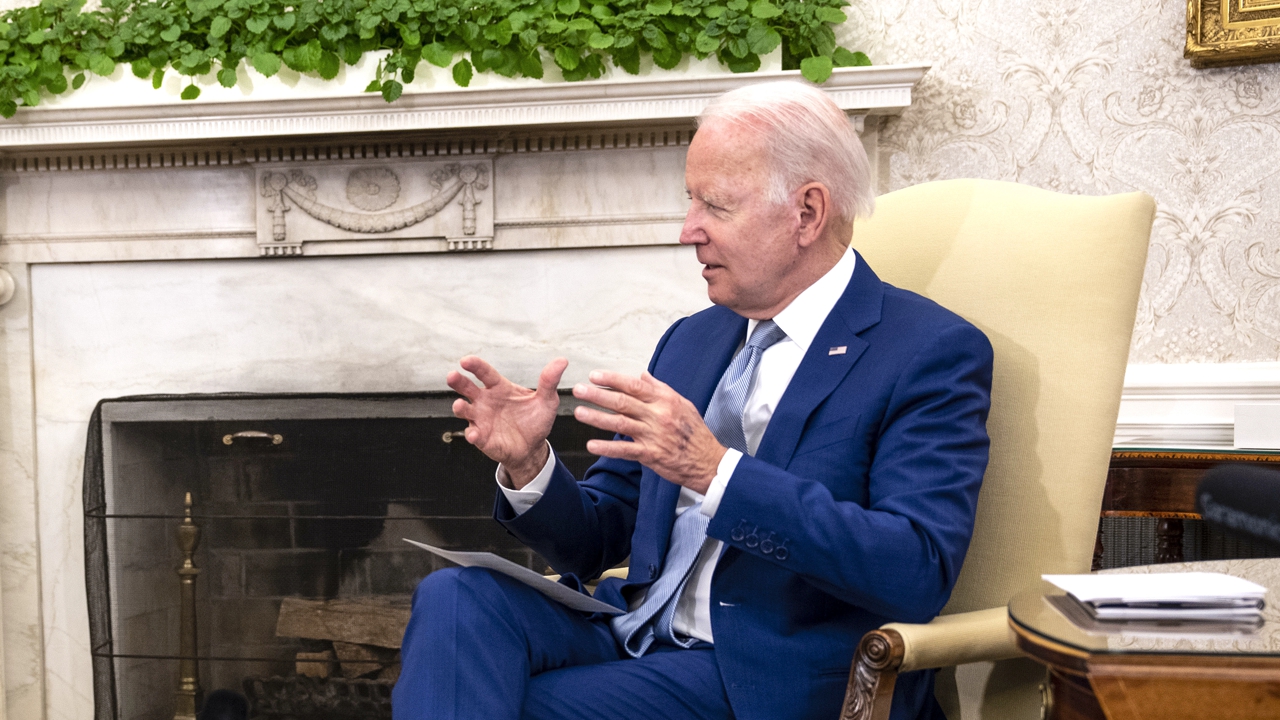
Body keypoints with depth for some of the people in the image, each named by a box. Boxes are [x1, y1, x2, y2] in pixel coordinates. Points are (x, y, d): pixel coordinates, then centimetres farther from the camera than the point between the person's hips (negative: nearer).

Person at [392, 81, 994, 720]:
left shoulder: (934, 353, -6)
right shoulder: (690, 340, 14)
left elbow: (918, 573, -20)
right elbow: (596, 541, 15)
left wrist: (715, 470, -28)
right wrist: (529, 465, -8)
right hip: (634, 635, 6)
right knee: (457, 595, -22)